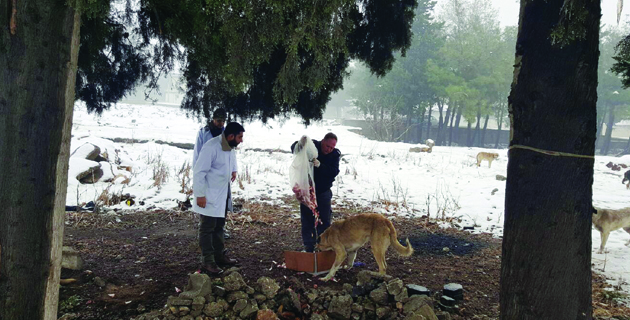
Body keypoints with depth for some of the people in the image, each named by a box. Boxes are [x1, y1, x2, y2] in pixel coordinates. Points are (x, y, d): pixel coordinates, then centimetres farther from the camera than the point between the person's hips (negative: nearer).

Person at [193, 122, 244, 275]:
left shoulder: (230, 146, 2)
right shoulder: (211, 147, -24)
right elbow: (199, 172, -23)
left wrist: (234, 169, 12)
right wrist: (200, 195, -23)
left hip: (223, 195, 9)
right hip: (209, 197, -9)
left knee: (219, 226, 19)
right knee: (207, 229, 0)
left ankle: (219, 256, 32)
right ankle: (207, 262, 7)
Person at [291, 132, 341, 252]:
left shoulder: (335, 154, -9)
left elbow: (334, 172, -19)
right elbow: (294, 147, -11)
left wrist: (320, 165, -33)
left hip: (323, 192, 1)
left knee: (324, 220, 5)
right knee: (307, 220, 6)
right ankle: (309, 246, 16)